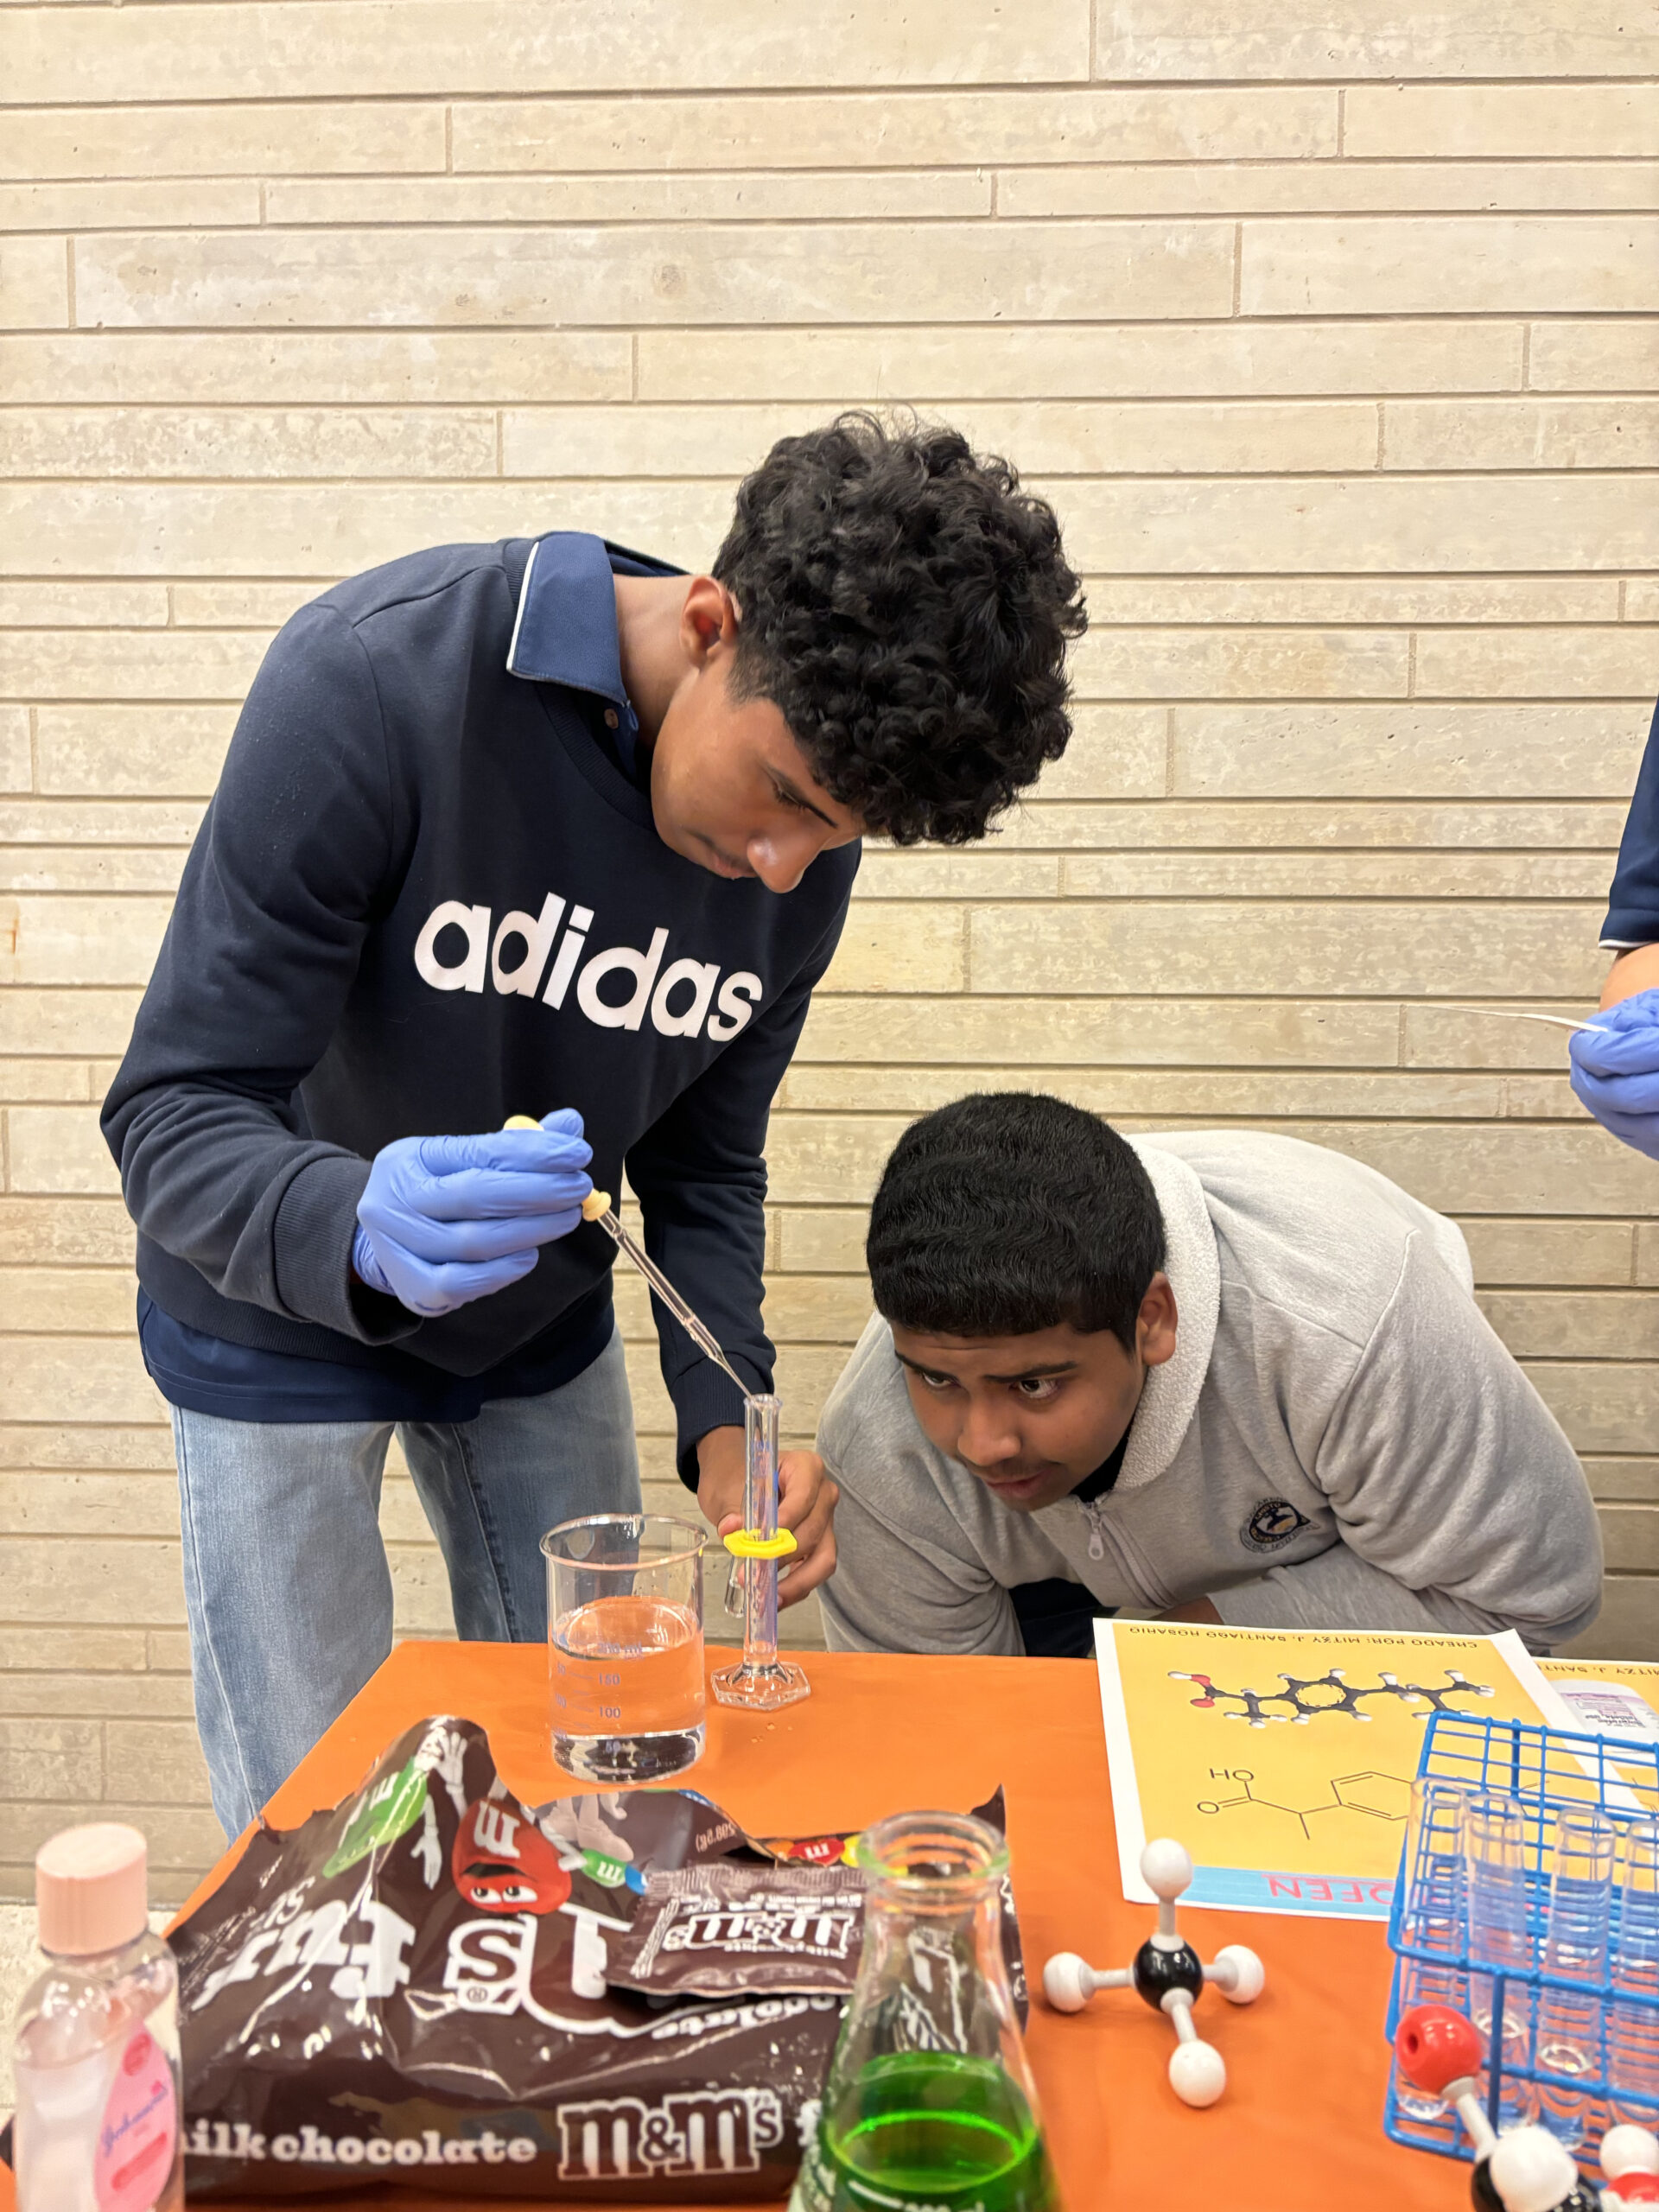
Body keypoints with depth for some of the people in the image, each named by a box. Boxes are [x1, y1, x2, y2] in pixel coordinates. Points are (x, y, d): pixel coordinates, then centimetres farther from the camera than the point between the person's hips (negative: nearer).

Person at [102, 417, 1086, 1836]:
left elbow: (703, 1161, -4)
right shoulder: (379, 679, -31)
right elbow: (174, 1116, -28)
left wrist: (729, 1425, -19)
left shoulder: (803, 849, -15)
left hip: (541, 1325, 4)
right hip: (282, 1315, -4)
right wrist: (360, 1232, -49)